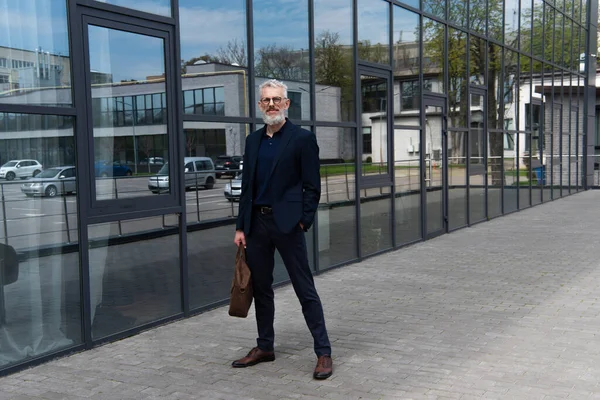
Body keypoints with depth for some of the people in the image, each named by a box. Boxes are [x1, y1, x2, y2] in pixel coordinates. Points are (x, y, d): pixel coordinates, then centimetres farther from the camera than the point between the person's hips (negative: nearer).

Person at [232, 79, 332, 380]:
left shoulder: (302, 138, -4)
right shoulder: (253, 140, 12)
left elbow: (312, 186, -6)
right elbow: (247, 186, 13)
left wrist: (303, 221, -14)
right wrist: (241, 226, 8)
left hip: (286, 223, -6)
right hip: (257, 223, 6)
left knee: (305, 290, -2)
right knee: (260, 287, 15)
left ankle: (323, 352, 6)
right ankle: (264, 347, 29)